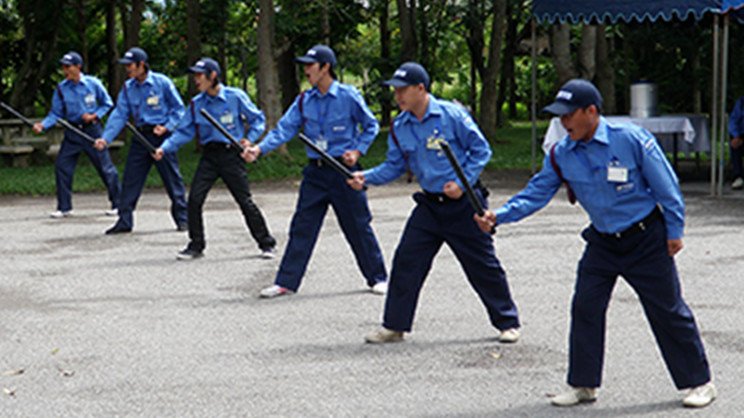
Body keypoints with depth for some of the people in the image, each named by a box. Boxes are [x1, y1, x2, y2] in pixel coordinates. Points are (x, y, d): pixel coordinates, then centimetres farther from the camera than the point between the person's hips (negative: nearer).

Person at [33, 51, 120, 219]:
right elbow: (56, 113, 0)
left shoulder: (93, 83, -8)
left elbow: (107, 104, 3)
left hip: (92, 131, -3)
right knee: (61, 166, -3)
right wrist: (43, 125, -16)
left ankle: (117, 204, 14)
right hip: (72, 133, 3)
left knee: (105, 166, 1)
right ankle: (64, 207, 8)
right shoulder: (61, 88, -2)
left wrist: (94, 116, -12)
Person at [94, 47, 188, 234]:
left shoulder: (162, 82, -7)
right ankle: (124, 221, 10)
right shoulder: (128, 88, 5)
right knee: (130, 180, 3)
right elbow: (119, 114, 1)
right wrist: (105, 138, -9)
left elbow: (179, 108, 0)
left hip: (161, 136, -4)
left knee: (172, 177, 1)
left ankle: (182, 218, 12)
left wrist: (167, 127, -13)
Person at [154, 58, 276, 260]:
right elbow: (184, 131, 6)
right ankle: (196, 245, 9)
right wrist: (164, 148, -7)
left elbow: (257, 118, 3)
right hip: (209, 157, 4)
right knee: (194, 200, -6)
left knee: (245, 201, -1)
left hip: (231, 154, -4)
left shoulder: (235, 97, -6)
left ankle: (266, 243, 13)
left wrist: (250, 139, -11)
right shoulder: (196, 104, 5)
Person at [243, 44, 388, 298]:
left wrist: (358, 151, -10)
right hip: (315, 171, 4)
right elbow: (285, 129, -1)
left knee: (358, 226, 4)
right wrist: (260, 149, -14)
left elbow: (371, 126, 3)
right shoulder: (304, 100, 4)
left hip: (343, 170, -4)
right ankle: (286, 282, 8)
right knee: (302, 227, 3)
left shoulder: (348, 96, -7)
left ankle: (377, 277, 19)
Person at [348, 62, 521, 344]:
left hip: (463, 203, -5)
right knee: (406, 262, -2)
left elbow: (481, 150, -7)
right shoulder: (399, 127, 3)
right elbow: (394, 166, 9)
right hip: (429, 205, 5)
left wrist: (463, 183, -15)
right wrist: (367, 177, -7)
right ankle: (394, 326, 8)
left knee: (483, 265, 3)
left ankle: (507, 322, 18)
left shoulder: (451, 114, -12)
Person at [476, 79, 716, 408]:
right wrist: (499, 216, -21)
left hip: (647, 239, -4)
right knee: (585, 308, -2)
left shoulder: (632, 140, -18)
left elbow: (666, 186, -11)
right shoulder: (560, 155, -6)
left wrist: (674, 230, -7)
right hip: (602, 242, 4)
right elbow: (536, 193, -6)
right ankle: (583, 384, 12)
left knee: (668, 311, 3)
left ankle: (699, 382, 17)